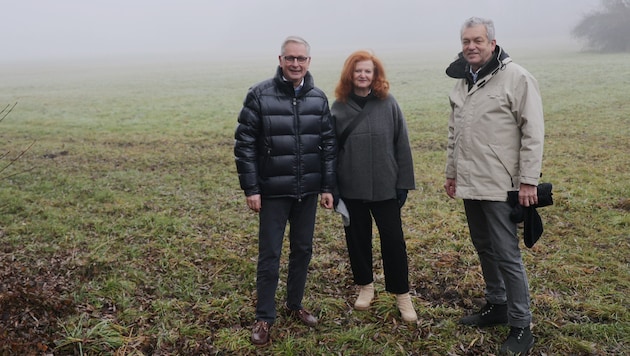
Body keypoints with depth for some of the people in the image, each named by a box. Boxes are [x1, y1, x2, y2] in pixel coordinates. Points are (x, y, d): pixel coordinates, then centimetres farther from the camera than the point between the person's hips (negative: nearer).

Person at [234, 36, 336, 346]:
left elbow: (329, 145, 7)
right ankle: (264, 318, 18)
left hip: (308, 192, 4)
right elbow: (244, 144, -8)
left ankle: (294, 305, 33)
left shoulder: (318, 98, 3)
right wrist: (251, 189, -11)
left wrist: (328, 187, 4)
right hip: (273, 192, -3)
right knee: (270, 255, 4)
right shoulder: (260, 95, -8)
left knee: (303, 250, 13)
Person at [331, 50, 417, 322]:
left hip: (385, 186, -1)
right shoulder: (339, 107, 0)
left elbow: (402, 145, -1)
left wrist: (404, 183, -3)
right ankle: (365, 286, 31)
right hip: (351, 188, 2)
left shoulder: (388, 104, -3)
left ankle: (402, 294, 17)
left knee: (393, 239, 2)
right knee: (357, 238, 12)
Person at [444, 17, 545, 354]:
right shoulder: (461, 81, 13)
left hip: (500, 186, -7)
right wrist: (451, 172, 21)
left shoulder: (516, 77, -10)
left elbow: (533, 132, -12)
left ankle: (521, 326, 9)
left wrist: (528, 181, -15)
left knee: (506, 254, -3)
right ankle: (496, 305, 33)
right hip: (469, 184, 7)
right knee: (483, 247, 16)